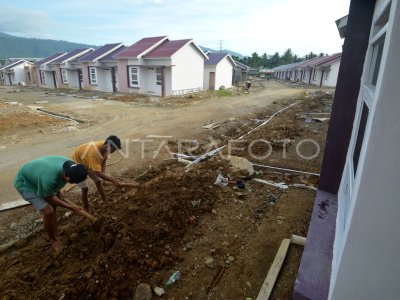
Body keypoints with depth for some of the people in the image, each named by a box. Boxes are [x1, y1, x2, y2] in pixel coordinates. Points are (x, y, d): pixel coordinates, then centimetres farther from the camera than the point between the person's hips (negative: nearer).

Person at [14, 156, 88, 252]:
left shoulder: (70, 165, -24)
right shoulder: (49, 179, -44)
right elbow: (50, 198, -22)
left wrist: (58, 191, 0)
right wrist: (71, 207, -17)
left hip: (36, 177, 7)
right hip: (24, 183, -7)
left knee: (53, 209, 9)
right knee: (48, 211, -16)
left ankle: (55, 237, 27)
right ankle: (53, 240, 7)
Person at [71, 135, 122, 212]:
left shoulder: (105, 147, -21)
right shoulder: (94, 152, -44)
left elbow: (103, 161, -5)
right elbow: (98, 173, -44)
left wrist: (104, 176, -14)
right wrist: (113, 180, -43)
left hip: (88, 162, 7)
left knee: (98, 182, 11)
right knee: (85, 188, -7)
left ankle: (106, 203, 26)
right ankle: (87, 210, 11)